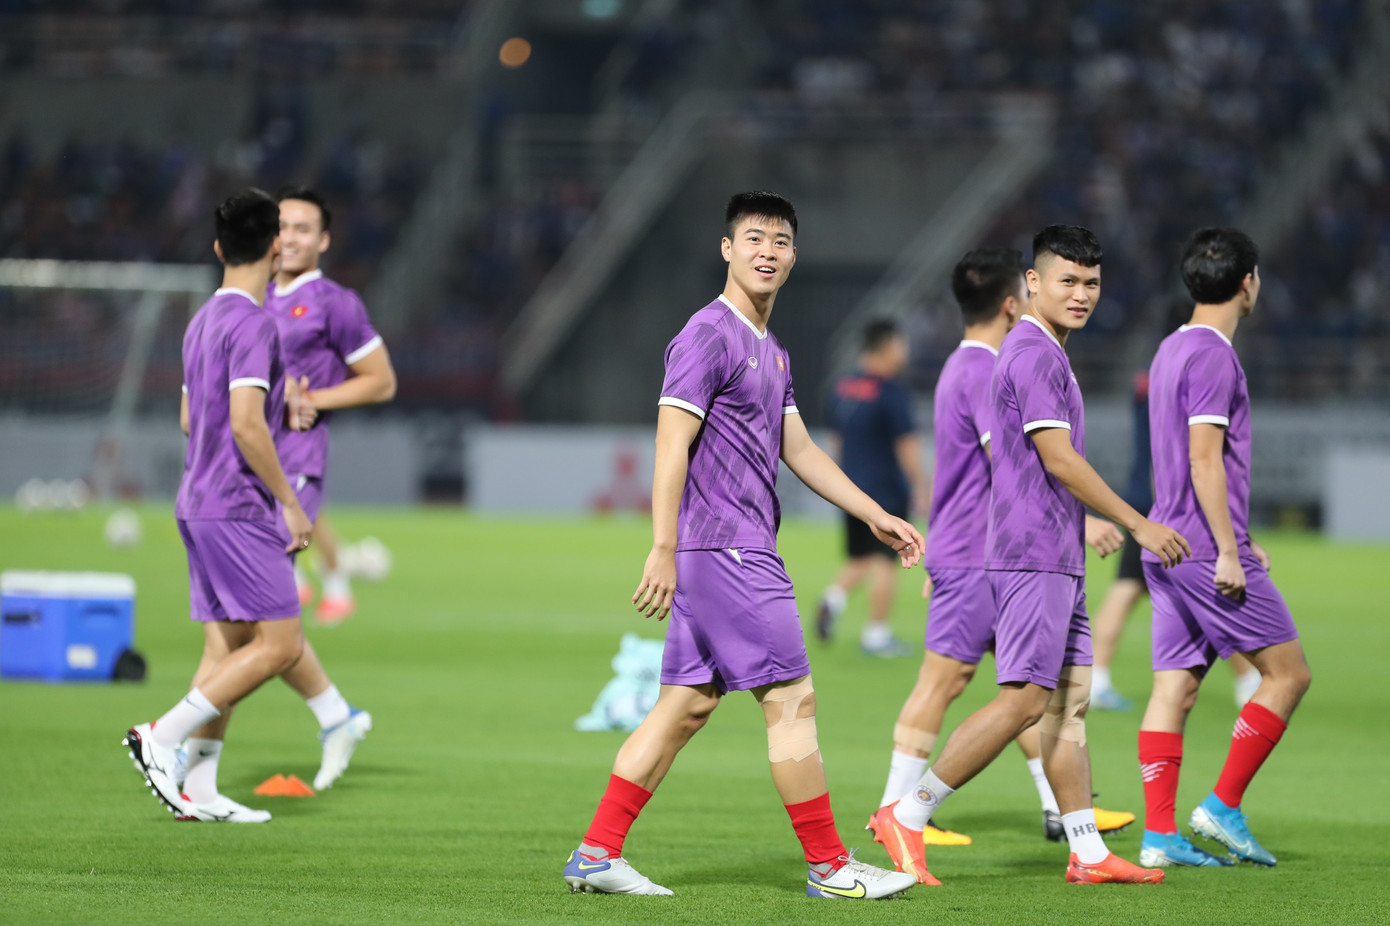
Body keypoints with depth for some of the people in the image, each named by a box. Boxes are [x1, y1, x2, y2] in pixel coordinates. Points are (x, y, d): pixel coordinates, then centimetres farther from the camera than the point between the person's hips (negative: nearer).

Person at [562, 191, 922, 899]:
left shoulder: (770, 352, 19)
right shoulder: (707, 336, -10)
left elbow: (799, 450, 25)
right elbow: (672, 446, -15)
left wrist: (875, 515, 22)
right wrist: (663, 550, -21)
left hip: (740, 552, 9)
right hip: (724, 549, -9)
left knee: (686, 703, 8)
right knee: (792, 698, -6)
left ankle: (597, 854, 8)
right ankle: (828, 866, 0)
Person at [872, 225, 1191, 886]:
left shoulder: (1039, 354, 18)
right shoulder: (1035, 356, -13)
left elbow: (1007, 457, 24)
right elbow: (1059, 460, -19)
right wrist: (1138, 525, -14)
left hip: (1057, 560, 10)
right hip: (1033, 557, -10)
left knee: (1070, 698, 8)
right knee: (1026, 700, -12)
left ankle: (1088, 853, 8)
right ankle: (909, 814, -9)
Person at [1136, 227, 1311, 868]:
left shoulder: (1173, 350, 17)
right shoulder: (1214, 356, -13)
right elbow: (1204, 460, -19)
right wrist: (1228, 552, -18)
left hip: (1169, 548, 9)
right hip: (1204, 548, -9)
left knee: (1174, 688, 5)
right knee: (1288, 671, -1)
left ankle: (1159, 835, 1)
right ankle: (1224, 806, -2)